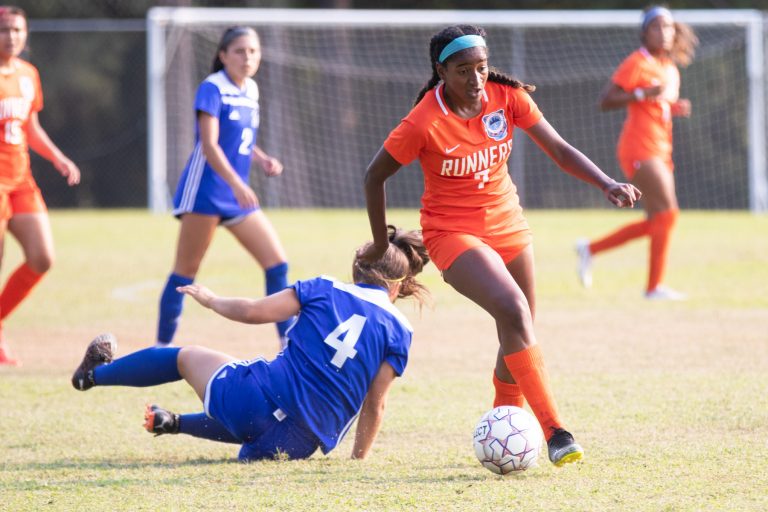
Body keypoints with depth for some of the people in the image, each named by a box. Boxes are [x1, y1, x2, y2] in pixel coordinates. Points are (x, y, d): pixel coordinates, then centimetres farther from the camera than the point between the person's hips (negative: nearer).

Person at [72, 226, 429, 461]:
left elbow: (253, 311, 0)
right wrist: (358, 460, 12)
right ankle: (173, 424, 56)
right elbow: (374, 405, 2)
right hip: (295, 446, 0)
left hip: (256, 397, 0)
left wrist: (211, 300, 19)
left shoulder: (324, 289, 2)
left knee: (185, 357, 29)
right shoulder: (399, 332, 2)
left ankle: (93, 373, 50)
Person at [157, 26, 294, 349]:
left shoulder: (251, 91, 11)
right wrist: (236, 184, -32)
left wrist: (262, 159, 6)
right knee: (186, 271, -2)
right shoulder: (212, 89, -11)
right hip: (204, 192, -7)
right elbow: (209, 145, -20)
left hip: (238, 197, 7)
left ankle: (289, 344, 6)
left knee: (277, 263, 0)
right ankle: (162, 348, 6)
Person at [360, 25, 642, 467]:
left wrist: (607, 184, -18)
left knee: (520, 336, 12)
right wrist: (381, 243, -1)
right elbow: (375, 176, -9)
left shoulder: (506, 97, -9)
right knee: (513, 311, -27)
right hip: (452, 232, -6)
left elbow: (559, 150, -4)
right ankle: (554, 432, -27)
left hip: (507, 224, 6)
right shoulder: (425, 123, -21)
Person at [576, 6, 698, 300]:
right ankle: (655, 286, -9)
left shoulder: (670, 70, 16)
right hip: (639, 148, -9)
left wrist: (675, 109, 7)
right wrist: (642, 94, -24)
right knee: (667, 212, -15)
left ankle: (590, 249, 20)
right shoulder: (637, 63, -8)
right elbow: (606, 101, -13)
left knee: (655, 223, 9)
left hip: (660, 151, 9)